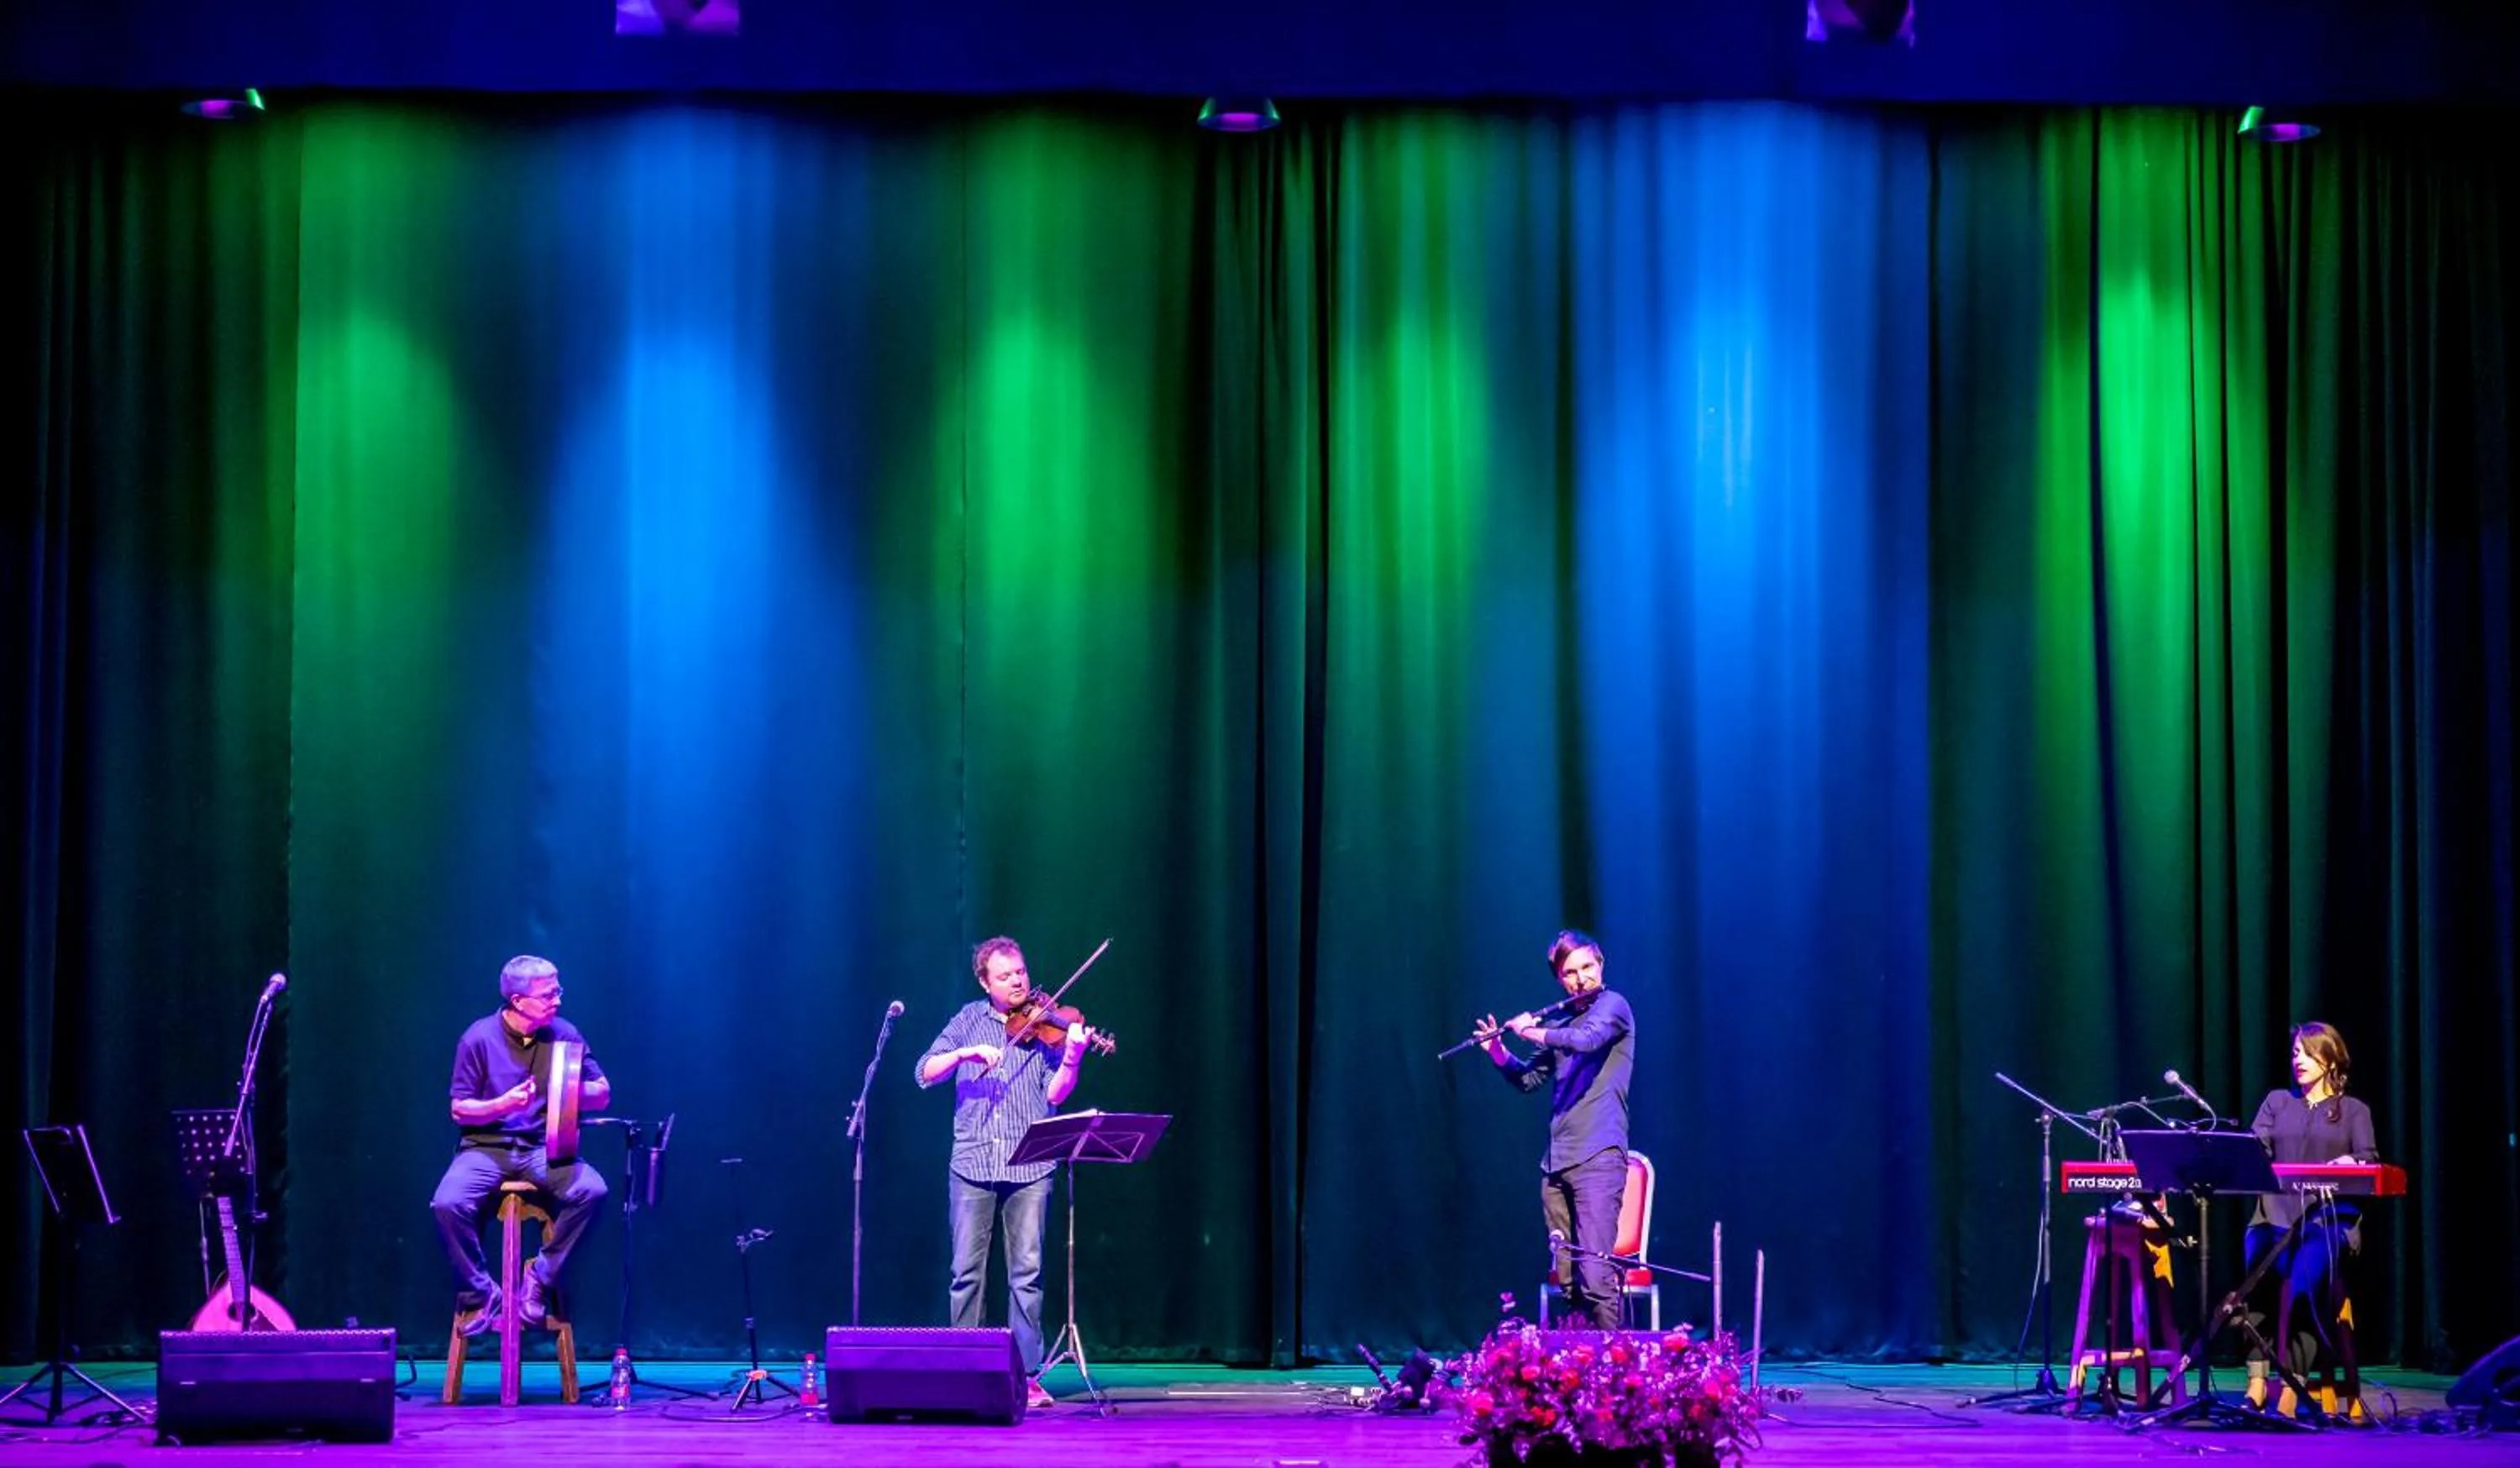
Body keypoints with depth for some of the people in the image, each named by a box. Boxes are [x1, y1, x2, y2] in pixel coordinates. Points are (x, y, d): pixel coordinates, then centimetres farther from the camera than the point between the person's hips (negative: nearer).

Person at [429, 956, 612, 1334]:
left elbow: (603, 1095, 5)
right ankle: (479, 1292, -8)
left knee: (591, 1190, -29)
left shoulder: (563, 1033, 1)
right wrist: (504, 1104, -20)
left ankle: (541, 1276, -10)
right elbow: (459, 1109, -1)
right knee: (448, 1204, -31)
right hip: (486, 1147, -2)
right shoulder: (480, 1038, -5)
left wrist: (575, 1093, -19)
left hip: (544, 1148, 2)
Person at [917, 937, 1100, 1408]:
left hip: (1029, 1169, -1)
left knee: (1027, 1272, -2)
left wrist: (1071, 1059, -23)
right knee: (967, 1272, 3)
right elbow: (926, 1073, 1)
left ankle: (1026, 1375, 2)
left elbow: (1054, 1095, -4)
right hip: (972, 1164, 1)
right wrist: (967, 1053, -16)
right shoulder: (970, 1020, 9)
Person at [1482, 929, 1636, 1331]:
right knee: (1568, 1280, 5)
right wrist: (1498, 1051, 10)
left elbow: (1585, 1039, -20)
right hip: (1556, 1162, 7)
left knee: (1595, 1275, -16)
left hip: (1598, 1158, -7)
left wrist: (1530, 1031, -7)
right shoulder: (1559, 1023, 19)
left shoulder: (1613, 1006, -1)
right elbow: (1528, 1080, 27)